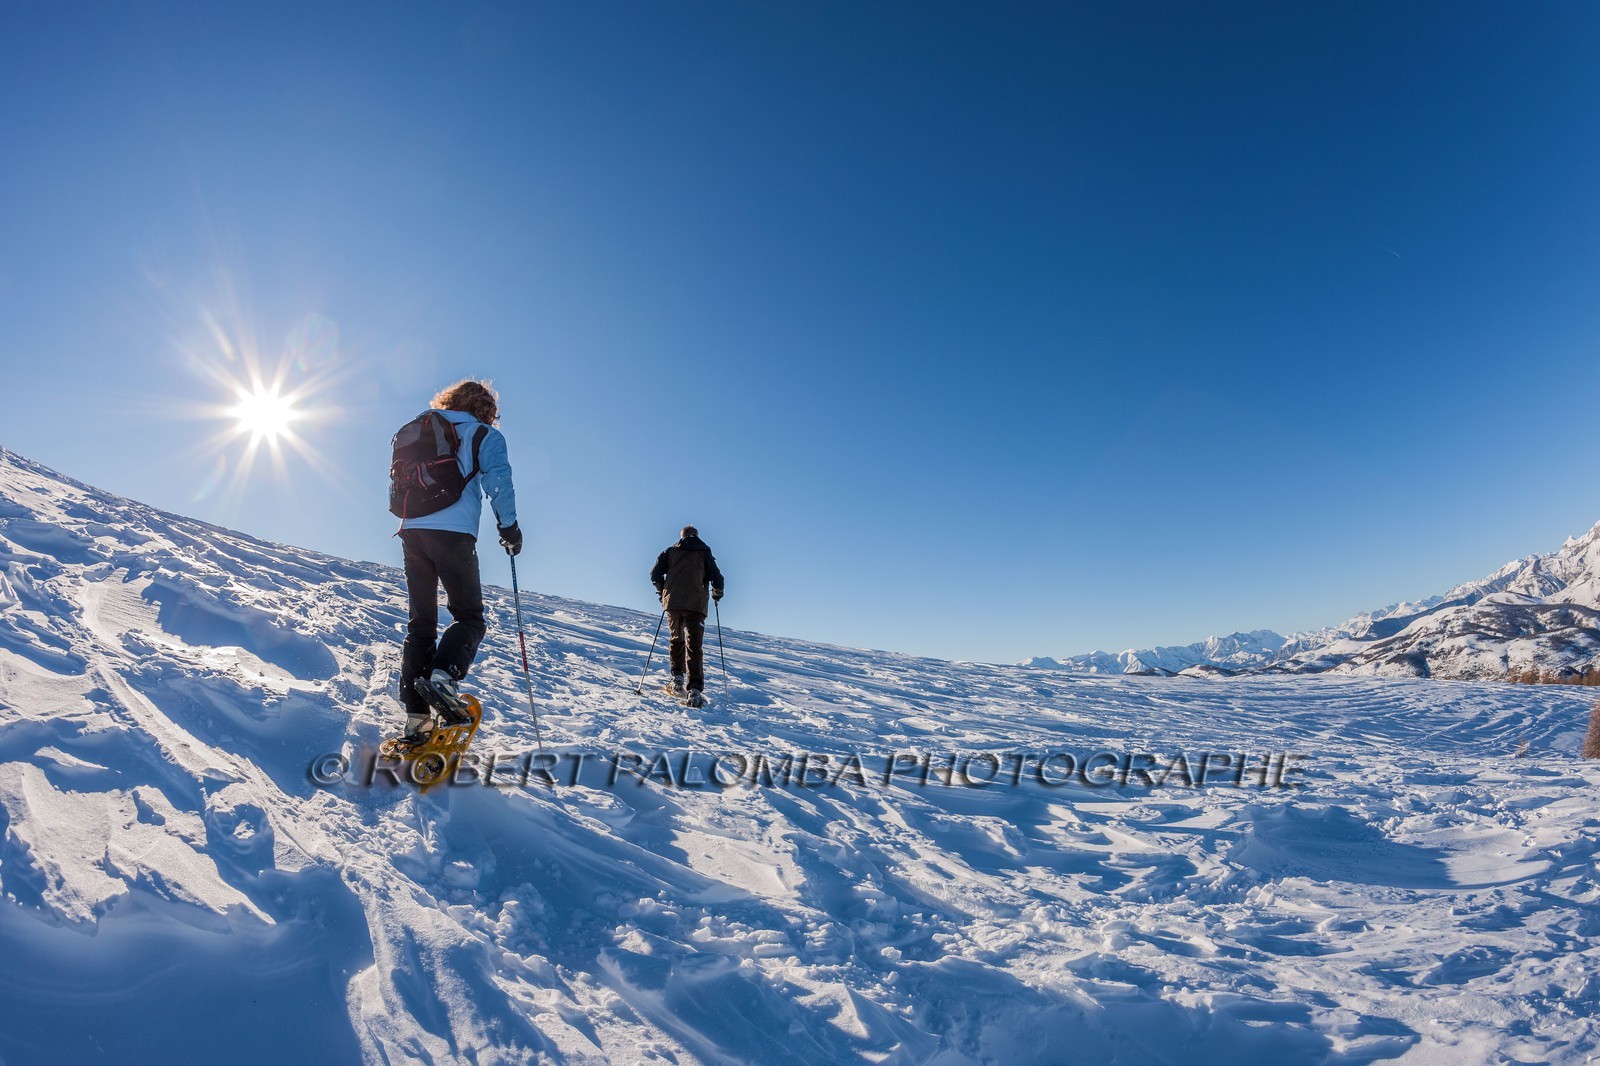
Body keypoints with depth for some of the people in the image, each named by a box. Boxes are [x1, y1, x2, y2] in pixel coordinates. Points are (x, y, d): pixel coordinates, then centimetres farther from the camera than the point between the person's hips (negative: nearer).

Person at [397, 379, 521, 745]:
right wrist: (508, 525, -2)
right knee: (469, 615, 3)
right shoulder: (484, 435, 6)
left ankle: (415, 717, 5)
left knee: (421, 622, 8)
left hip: (413, 532, 6)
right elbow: (498, 480, -7)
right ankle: (443, 677, -26)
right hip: (454, 533, -5)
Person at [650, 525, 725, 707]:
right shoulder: (705, 553, 8)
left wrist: (662, 591, 22)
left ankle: (677, 678, 15)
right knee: (695, 645, -5)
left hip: (672, 602, 2)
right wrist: (717, 594, 21)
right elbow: (717, 578, 2)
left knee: (676, 639, 22)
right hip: (696, 604, -2)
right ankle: (694, 689, -17)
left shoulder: (670, 551, 13)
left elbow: (655, 573, 6)